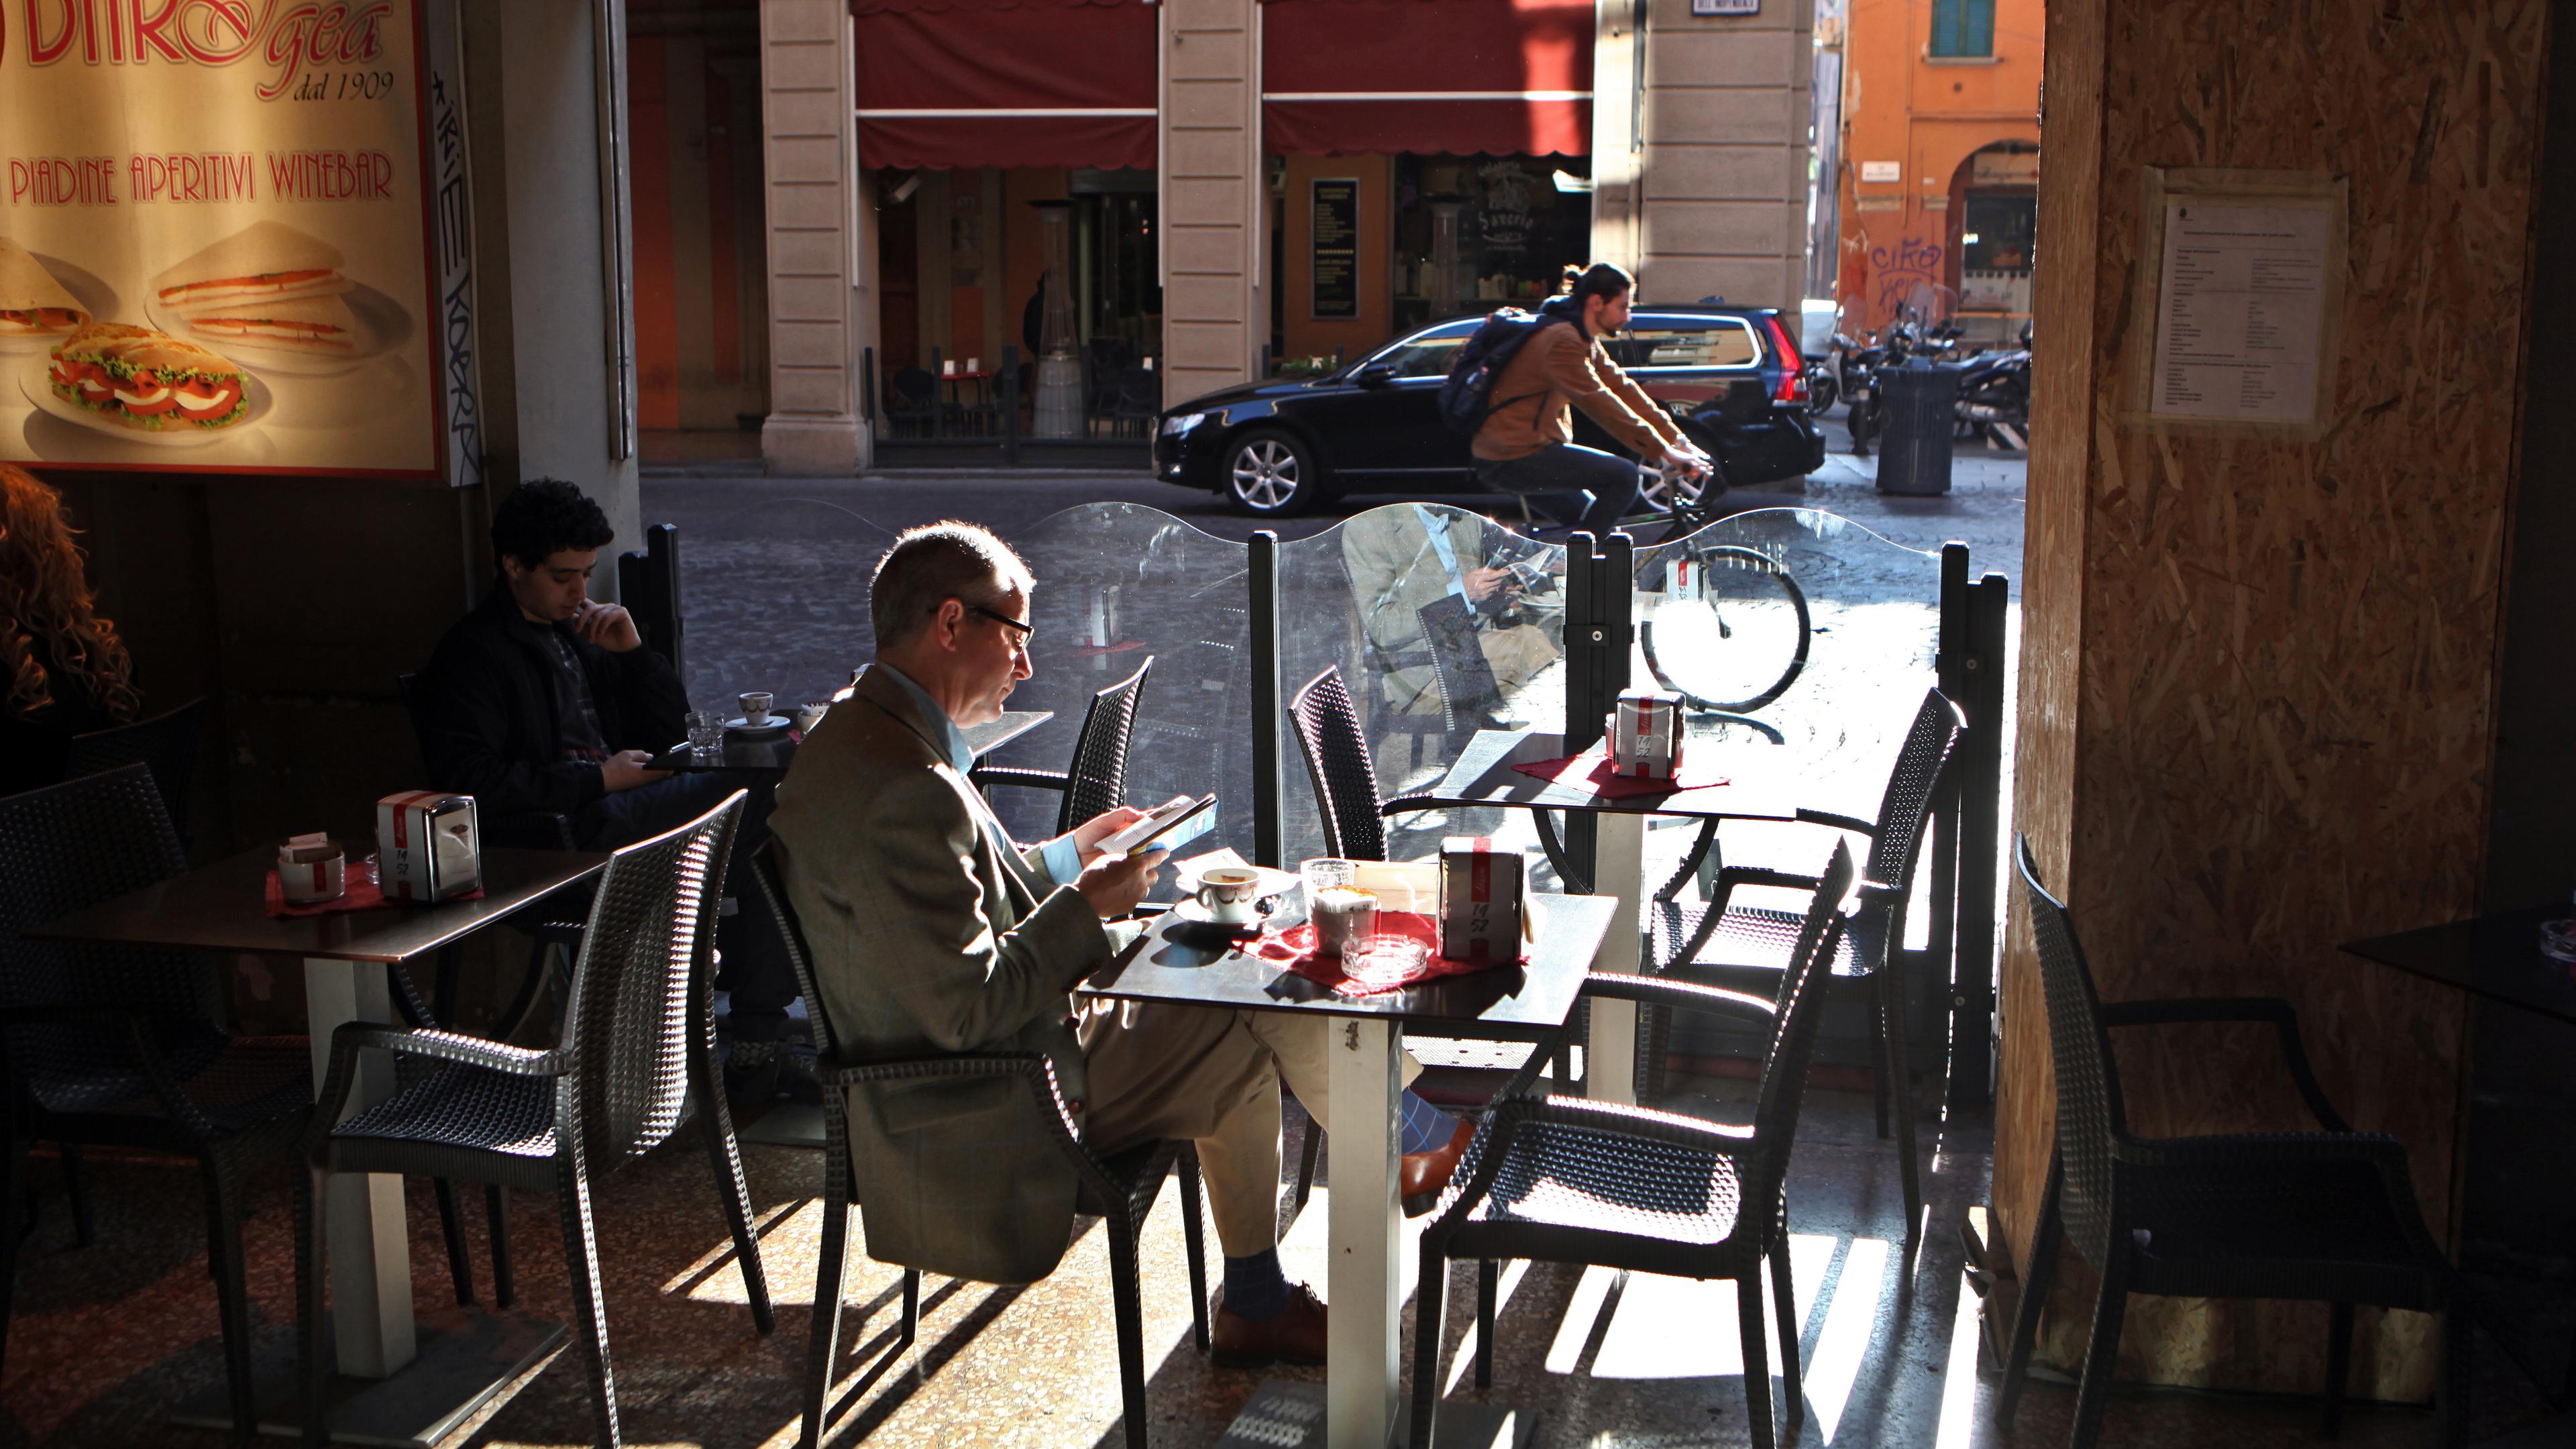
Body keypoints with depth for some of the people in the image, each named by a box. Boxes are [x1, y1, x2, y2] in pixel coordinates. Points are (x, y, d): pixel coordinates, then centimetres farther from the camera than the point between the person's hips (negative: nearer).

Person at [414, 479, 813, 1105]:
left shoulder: (580, 632, 22)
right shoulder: (472, 654, -1)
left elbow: (672, 730, 21)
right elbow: (474, 783, -14)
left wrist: (632, 649, 5)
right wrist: (600, 779, -12)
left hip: (615, 817, 8)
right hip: (554, 842, -8)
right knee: (753, 795, -22)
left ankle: (759, 1042, -19)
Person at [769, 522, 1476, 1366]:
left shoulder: (857, 735, 4)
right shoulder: (908, 790, -30)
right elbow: (966, 1010, -29)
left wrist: (1068, 857, 12)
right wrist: (1084, 908, -16)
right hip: (991, 1111, -10)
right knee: (1262, 1018, -3)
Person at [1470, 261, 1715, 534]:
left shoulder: (1585, 341, 13)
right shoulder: (1561, 340, -19)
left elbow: (1623, 388, 11)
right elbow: (1600, 404, -24)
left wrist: (1676, 439, 4)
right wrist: (1665, 452, -24)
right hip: (1512, 458, -11)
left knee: (1602, 521, 17)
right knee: (1624, 476, -16)